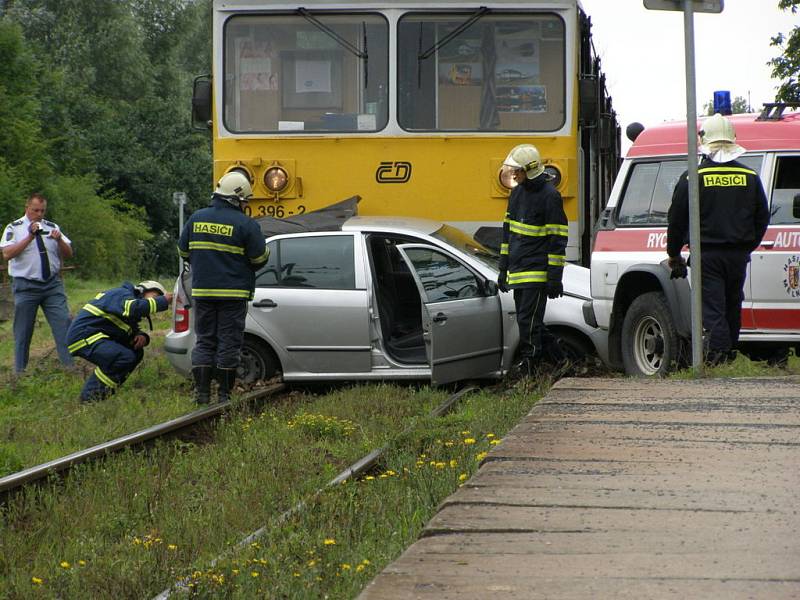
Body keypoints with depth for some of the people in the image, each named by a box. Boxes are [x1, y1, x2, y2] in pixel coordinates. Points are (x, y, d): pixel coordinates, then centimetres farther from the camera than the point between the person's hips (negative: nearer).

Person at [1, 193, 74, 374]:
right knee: (23, 332, 2)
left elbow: (68, 255, 10)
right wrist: (30, 237, -17)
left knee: (64, 325, -7)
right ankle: (19, 372, 10)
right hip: (26, 287, -3)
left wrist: (59, 240, -11)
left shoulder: (52, 227, 13)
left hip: (52, 284, 3)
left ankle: (71, 367, -7)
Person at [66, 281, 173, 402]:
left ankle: (107, 390, 7)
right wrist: (163, 301, -25)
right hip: (83, 337, -11)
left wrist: (142, 337, -2)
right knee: (126, 357, -25)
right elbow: (134, 308, -34)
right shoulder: (124, 295, -11)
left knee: (136, 352, 7)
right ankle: (90, 394, -16)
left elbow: (133, 332, 22)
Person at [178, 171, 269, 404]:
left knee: (204, 340, 10)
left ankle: (202, 391, 3)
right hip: (233, 293, -4)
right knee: (229, 342, 3)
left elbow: (183, 251, 14)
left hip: (202, 291, 4)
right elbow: (260, 258, -6)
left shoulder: (196, 219, 5)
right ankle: (224, 392, 3)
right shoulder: (245, 224, -9)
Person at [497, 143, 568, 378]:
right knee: (529, 320, 11)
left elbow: (557, 240, -11)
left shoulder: (549, 196, -11)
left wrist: (555, 277, -14)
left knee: (528, 319, -9)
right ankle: (557, 357, 23)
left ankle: (528, 363, -2)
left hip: (537, 271, -8)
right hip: (518, 271, 8)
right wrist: (503, 269, 19)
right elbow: (508, 232, 21)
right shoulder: (517, 193, 14)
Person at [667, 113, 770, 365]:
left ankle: (717, 351, -21)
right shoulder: (750, 177, 5)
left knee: (712, 308, -5)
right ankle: (729, 354, 18)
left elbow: (676, 220, -1)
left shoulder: (693, 178, -5)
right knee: (732, 306, 13)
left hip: (707, 255, -3)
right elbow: (762, 219, 12)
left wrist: (673, 254, 11)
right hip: (738, 255, 3)